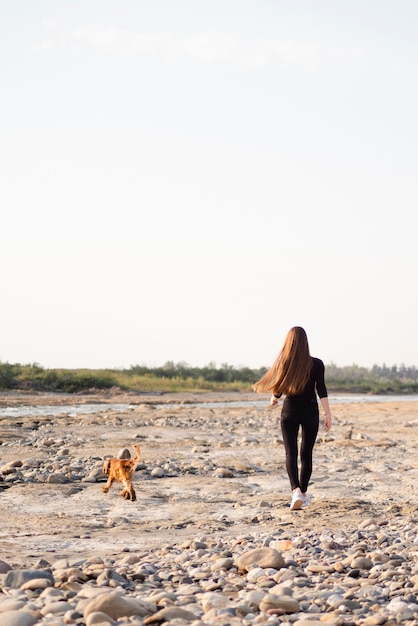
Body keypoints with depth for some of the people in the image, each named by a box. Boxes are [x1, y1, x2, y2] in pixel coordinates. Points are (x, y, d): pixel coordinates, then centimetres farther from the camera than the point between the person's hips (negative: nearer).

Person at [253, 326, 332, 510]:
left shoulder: (283, 363, -5)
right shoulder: (316, 364, -7)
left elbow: (277, 391, 2)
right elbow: (321, 390, -14)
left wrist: (274, 398, 25)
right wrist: (328, 414, -12)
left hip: (289, 411, 0)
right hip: (310, 411, 1)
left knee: (291, 453, -3)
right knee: (306, 453, 13)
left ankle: (296, 491, -24)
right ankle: (303, 493, 23)